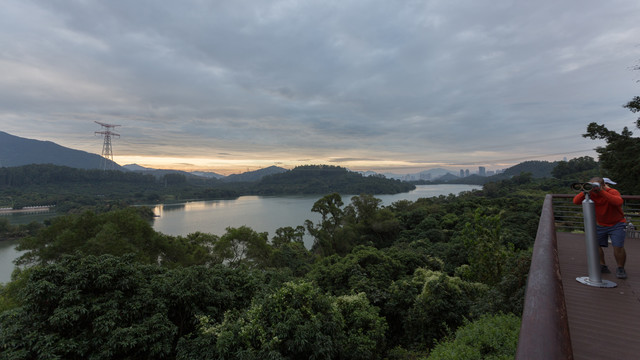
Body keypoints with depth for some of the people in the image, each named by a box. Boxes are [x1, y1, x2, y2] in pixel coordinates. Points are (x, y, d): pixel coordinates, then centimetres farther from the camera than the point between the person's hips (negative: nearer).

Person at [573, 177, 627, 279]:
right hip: (600, 224, 4)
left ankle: (620, 269, 12)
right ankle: (603, 266, 16)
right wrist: (584, 192, -36)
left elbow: (619, 202, -44)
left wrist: (601, 191, -47)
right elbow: (576, 201, -22)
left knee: (618, 247, -10)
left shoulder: (613, 192, -22)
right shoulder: (591, 193, -13)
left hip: (616, 224, -3)